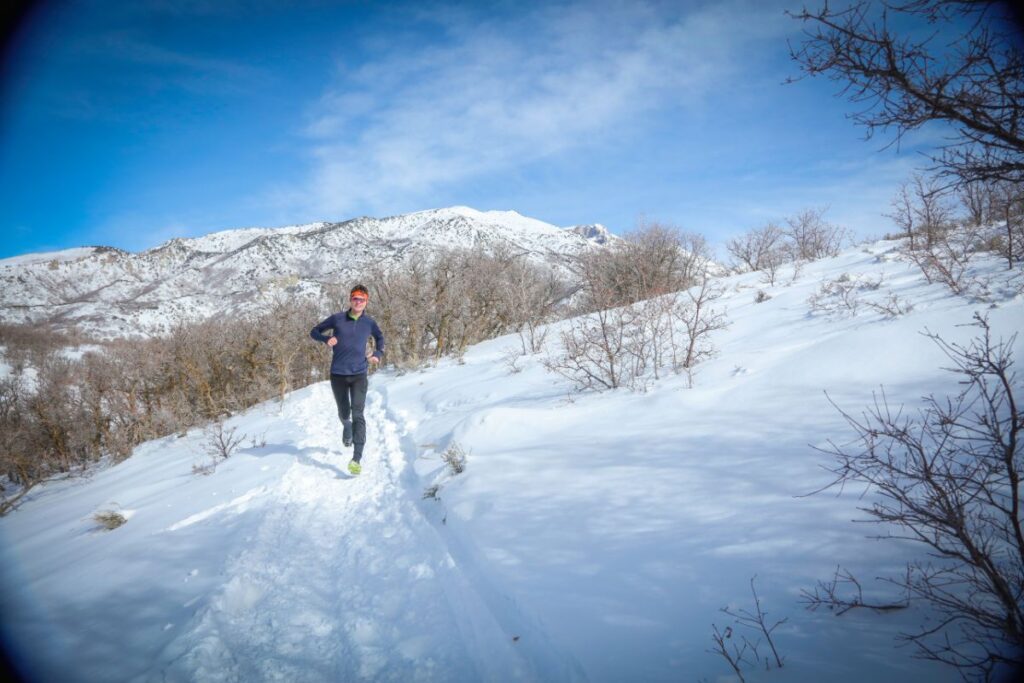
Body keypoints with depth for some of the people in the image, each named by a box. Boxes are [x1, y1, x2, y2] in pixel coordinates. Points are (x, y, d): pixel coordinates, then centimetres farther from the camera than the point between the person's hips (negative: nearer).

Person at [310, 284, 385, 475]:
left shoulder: (369, 323, 3)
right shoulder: (337, 319, -1)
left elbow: (380, 338, 24)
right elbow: (314, 331, 8)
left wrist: (378, 354, 6)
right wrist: (326, 338, -13)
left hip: (359, 375, -1)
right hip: (338, 375, 1)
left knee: (358, 415, -13)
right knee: (344, 413, 15)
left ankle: (357, 458, -18)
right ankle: (347, 428, 54)